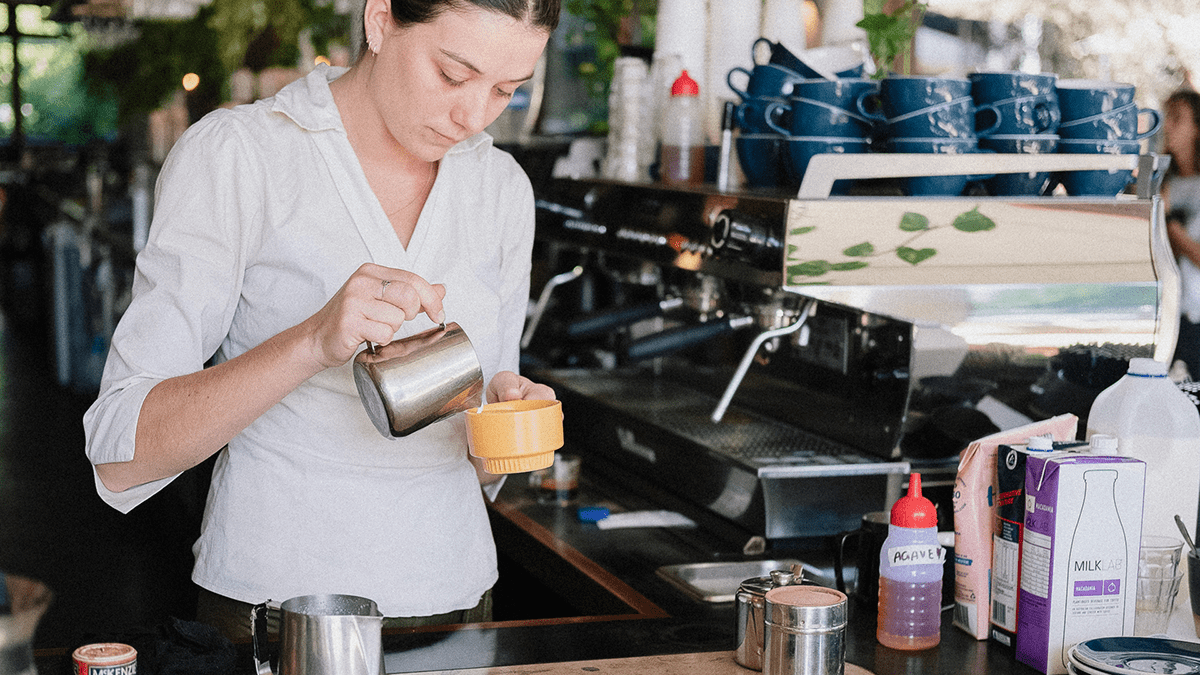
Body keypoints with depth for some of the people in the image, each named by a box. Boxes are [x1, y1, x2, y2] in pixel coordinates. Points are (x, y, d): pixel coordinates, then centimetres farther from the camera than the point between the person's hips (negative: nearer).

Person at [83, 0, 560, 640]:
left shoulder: (502, 187, 2)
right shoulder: (234, 155, -13)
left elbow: (476, 460, 10)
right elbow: (120, 457, -19)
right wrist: (314, 341, -32)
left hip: (455, 607, 5)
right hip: (272, 606, -4)